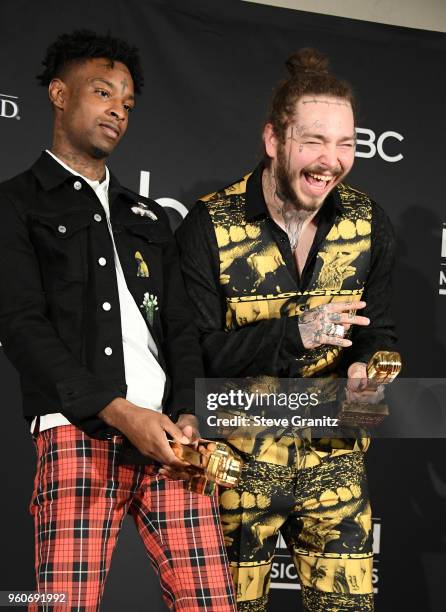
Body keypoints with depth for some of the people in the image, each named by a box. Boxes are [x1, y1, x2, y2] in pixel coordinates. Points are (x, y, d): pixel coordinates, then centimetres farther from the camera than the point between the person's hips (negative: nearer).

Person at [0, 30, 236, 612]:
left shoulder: (148, 215, 25)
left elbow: (180, 327, 17)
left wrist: (186, 415, -2)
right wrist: (120, 413, -13)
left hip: (167, 432, 4)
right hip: (78, 434, -4)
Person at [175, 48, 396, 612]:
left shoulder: (368, 224, 0)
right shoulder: (209, 227, -13)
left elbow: (377, 333, 8)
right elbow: (196, 351, -16)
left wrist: (369, 367, -15)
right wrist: (294, 334, -28)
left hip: (334, 459, 3)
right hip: (239, 462, -3)